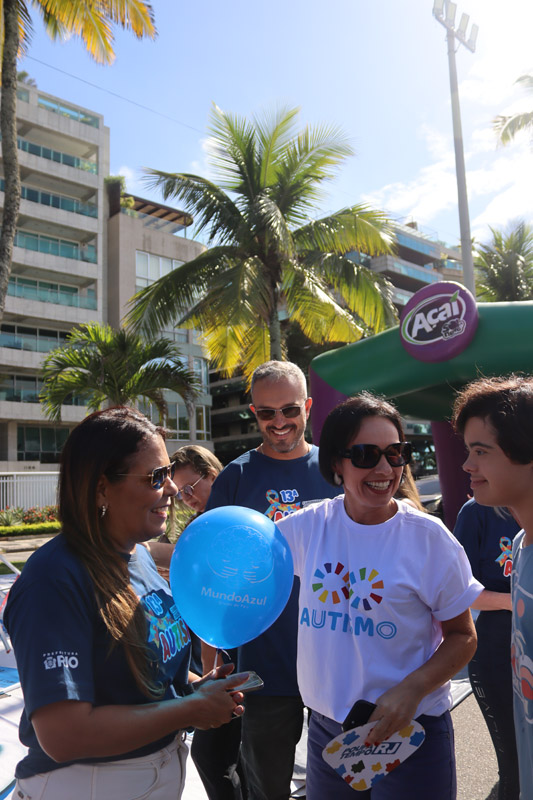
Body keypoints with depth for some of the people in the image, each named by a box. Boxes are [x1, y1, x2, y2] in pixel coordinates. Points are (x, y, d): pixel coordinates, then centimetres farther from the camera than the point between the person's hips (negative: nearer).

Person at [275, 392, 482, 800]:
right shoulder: (308, 526, -7)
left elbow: (462, 636, -6)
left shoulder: (430, 538, -13)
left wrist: (412, 689, -19)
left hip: (411, 731, -2)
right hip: (326, 726, 3)